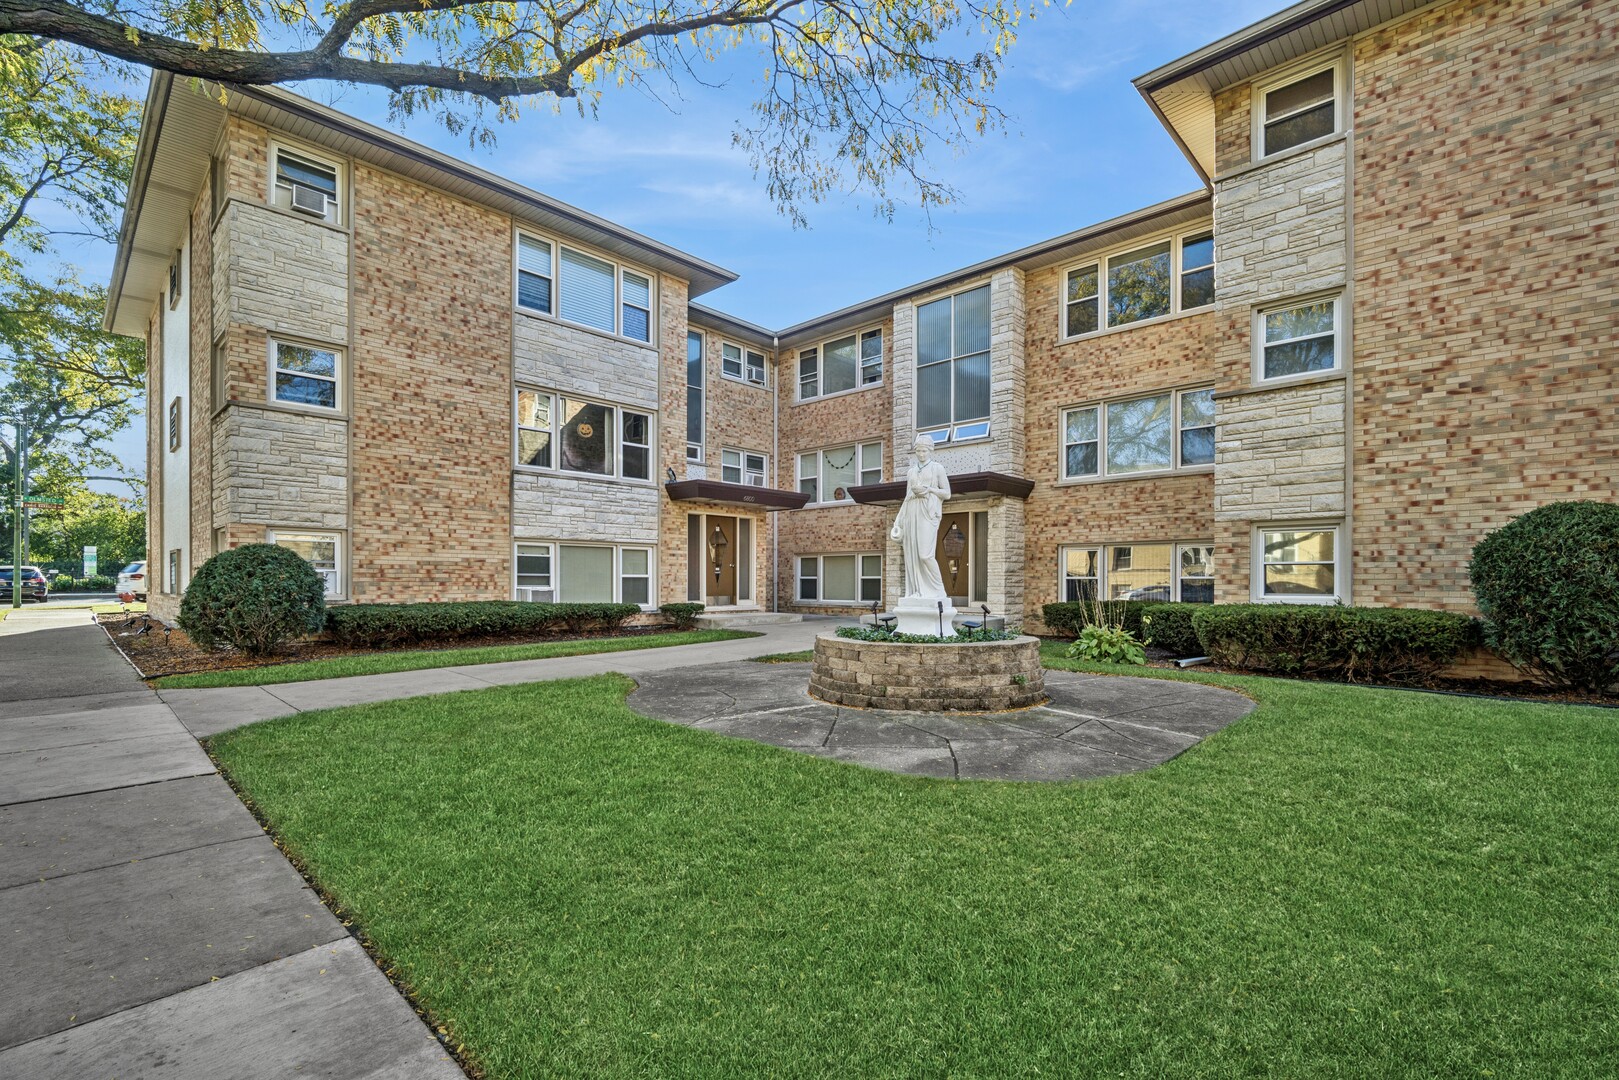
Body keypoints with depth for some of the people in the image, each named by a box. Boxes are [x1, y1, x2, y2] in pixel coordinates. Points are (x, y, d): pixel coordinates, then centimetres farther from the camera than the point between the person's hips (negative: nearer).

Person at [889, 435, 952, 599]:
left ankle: (939, 591, -5)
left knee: (925, 554, -17)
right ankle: (918, 591, 2)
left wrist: (928, 489, -12)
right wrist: (899, 521, 13)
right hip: (911, 513, 5)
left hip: (928, 513, -5)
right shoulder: (911, 471, 19)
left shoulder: (938, 468, 7)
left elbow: (947, 493, 3)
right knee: (912, 555, -2)